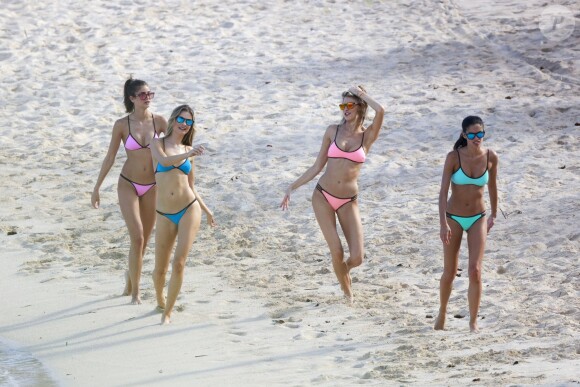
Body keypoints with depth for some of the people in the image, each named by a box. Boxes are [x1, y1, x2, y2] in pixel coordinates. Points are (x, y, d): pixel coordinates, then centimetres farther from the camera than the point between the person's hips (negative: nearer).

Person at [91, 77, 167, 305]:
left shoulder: (159, 121, -5)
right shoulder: (122, 125, -8)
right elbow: (110, 157, -1)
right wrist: (96, 188, 1)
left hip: (152, 186, 3)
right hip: (128, 185, -2)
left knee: (144, 239, 10)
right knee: (137, 237, -13)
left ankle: (131, 274, 37)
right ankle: (135, 290, -3)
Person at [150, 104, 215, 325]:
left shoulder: (188, 150, 11)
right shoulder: (158, 144, 3)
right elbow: (164, 160, -21)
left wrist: (206, 209, 16)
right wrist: (188, 155, -34)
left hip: (189, 211, 1)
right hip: (165, 216, -1)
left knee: (179, 264, -12)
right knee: (160, 268, 7)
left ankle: (168, 312, 0)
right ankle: (160, 302, 38)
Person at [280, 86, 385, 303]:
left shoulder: (367, 136, 1)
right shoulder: (333, 131, 6)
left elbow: (380, 111, -18)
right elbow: (317, 167, 10)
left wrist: (361, 94, -2)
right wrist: (292, 187, 7)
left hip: (348, 201, 0)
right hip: (323, 196, 0)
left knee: (357, 258, -8)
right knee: (337, 251, -9)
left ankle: (344, 269, 29)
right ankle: (346, 290, 17)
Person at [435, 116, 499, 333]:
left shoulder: (491, 158, -7)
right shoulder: (454, 157, -14)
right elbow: (443, 192, -16)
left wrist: (494, 215, 20)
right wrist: (443, 224, -24)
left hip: (478, 219, 1)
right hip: (453, 218, -1)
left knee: (475, 271, -12)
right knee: (449, 273, 9)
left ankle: (473, 322, 0)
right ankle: (442, 313, 34)